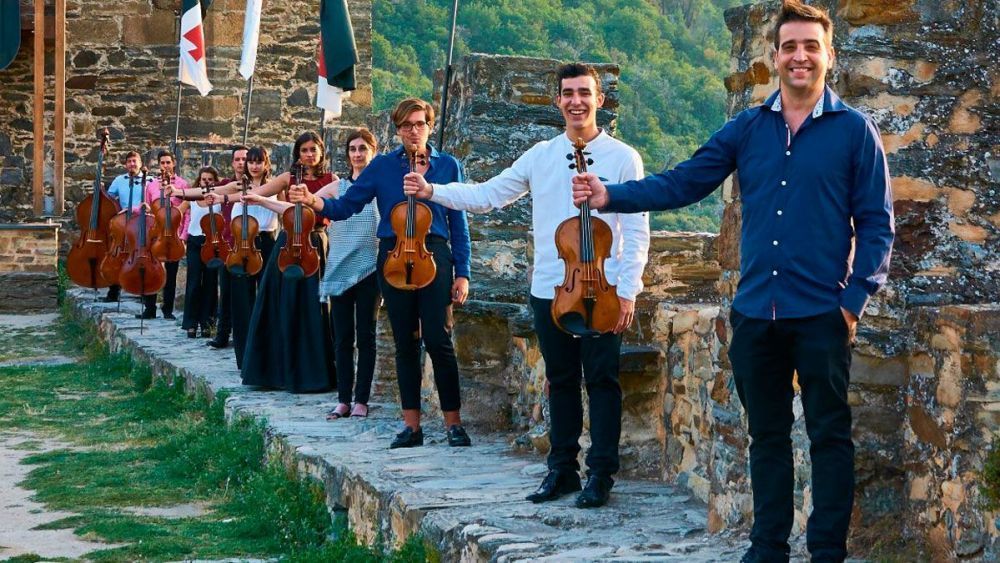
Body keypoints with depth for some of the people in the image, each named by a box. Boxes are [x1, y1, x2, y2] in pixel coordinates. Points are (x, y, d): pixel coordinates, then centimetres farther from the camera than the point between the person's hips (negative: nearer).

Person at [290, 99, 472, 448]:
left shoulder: (447, 165, 6)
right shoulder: (383, 166, 7)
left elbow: (458, 222, 7)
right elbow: (346, 206, 4)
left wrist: (462, 273, 1)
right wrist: (313, 201, -16)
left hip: (434, 256, -1)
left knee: (439, 340, -8)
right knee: (405, 343, 6)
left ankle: (453, 422, -1)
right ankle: (411, 424, 11)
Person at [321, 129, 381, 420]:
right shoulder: (338, 187, 10)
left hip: (369, 269, -3)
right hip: (339, 269, 3)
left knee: (365, 336, 2)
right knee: (342, 337, 5)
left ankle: (361, 400, 8)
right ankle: (343, 399, 10)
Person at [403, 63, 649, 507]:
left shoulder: (621, 157, -2)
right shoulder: (541, 156, 9)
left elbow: (637, 230, -5)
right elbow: (487, 195, 11)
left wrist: (628, 291, -11)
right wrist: (431, 191, -1)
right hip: (549, 290, 4)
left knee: (602, 382, -1)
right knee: (561, 382, 12)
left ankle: (600, 474, 7)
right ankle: (562, 469, 21)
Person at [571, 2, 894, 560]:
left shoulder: (855, 130, -1)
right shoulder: (748, 128, 7)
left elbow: (876, 222, -3)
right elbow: (682, 183, 3)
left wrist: (856, 298, -11)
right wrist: (611, 195, -10)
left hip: (821, 314, -3)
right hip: (755, 312, 4)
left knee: (829, 435, 4)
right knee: (767, 435, 13)